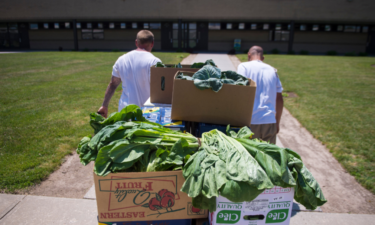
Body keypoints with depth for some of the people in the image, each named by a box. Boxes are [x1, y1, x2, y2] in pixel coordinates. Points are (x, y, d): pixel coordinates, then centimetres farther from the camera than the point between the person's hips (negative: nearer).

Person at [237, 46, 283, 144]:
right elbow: (279, 100, 13)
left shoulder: (244, 66, 2)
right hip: (270, 121, 4)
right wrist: (277, 122, 22)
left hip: (250, 121, -3)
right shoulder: (272, 70, 14)